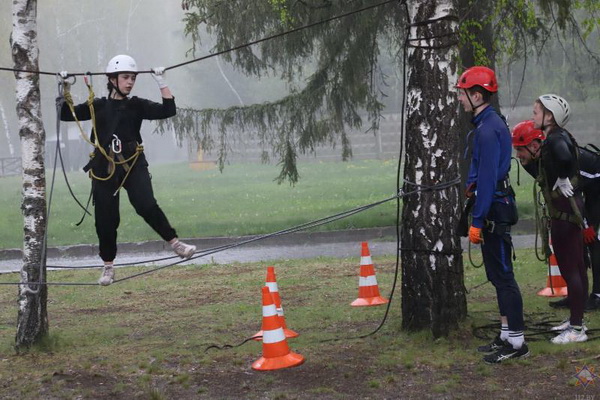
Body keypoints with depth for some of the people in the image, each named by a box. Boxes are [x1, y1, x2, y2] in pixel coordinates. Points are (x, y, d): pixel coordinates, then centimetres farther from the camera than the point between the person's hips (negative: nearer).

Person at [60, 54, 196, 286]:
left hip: (133, 165, -1)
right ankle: (108, 266, 20)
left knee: (146, 205, -22)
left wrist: (161, 83, -9)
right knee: (105, 218, 4)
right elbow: (66, 114, 8)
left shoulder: (137, 106, 6)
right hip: (104, 168, 1)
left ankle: (175, 243, -12)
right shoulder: (98, 107, 8)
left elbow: (167, 110, -5)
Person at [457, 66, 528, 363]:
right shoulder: (489, 124, 14)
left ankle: (517, 342, -2)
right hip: (496, 207, 11)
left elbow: (487, 179, -22)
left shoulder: (488, 130, -19)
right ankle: (506, 337, 22)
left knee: (502, 276, -6)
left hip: (494, 210, -11)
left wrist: (477, 221, -21)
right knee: (498, 275, 15)